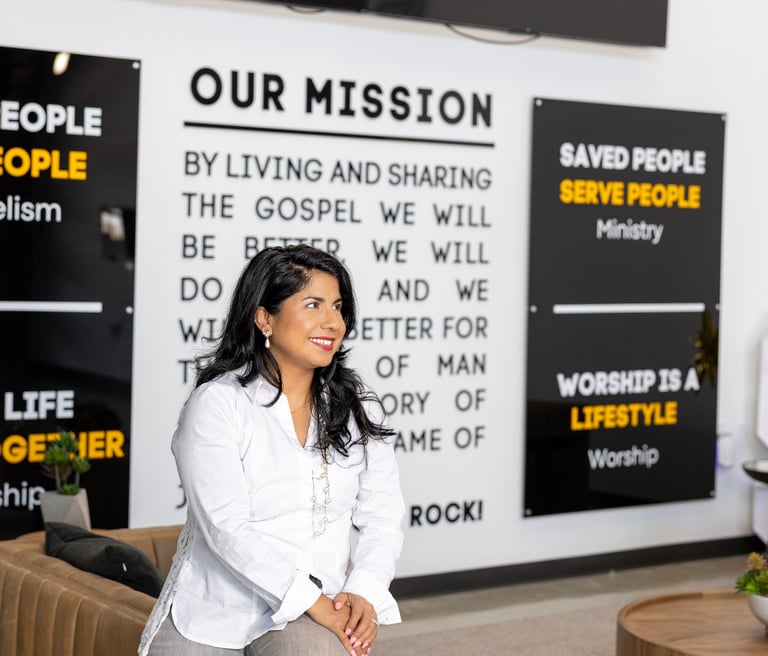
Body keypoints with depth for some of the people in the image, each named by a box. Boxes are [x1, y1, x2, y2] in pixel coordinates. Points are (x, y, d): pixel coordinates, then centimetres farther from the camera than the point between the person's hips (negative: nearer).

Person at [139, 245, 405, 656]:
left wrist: (363, 593, -16)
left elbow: (382, 514, 3)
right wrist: (316, 603, -23)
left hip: (324, 606, 2)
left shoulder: (358, 407, 7)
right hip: (215, 621, -1)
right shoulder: (216, 404, -7)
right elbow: (227, 527, -16)